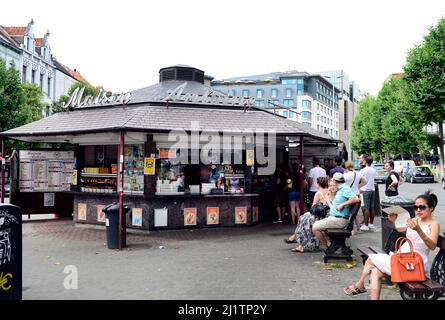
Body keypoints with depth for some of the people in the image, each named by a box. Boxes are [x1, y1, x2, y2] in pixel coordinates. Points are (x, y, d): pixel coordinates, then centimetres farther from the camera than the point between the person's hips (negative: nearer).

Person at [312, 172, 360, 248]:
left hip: (339, 220, -11)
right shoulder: (340, 189, 17)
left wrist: (342, 204, -24)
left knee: (315, 228, -11)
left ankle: (328, 246, 2)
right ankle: (329, 242, 10)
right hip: (334, 217, 11)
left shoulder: (345, 189, -13)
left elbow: (356, 199, -28)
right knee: (316, 224, 20)